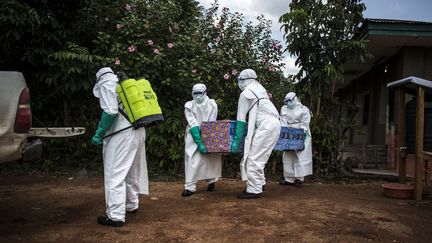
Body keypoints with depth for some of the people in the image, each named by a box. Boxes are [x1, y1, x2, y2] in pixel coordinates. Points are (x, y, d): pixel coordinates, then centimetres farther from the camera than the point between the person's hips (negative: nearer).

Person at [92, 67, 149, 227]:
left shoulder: (106, 85, -3)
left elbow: (110, 112, -17)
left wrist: (99, 134, -10)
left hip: (121, 134, -8)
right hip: (138, 132, 9)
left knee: (115, 174, -5)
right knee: (131, 171, 20)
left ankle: (116, 216, -4)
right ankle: (131, 205, 34)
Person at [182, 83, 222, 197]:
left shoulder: (212, 104, -9)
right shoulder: (189, 106, -11)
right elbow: (193, 125, -17)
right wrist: (199, 142, -24)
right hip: (194, 136, -1)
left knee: (210, 157, 4)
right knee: (192, 159, -9)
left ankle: (211, 180, 27)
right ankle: (190, 186, -6)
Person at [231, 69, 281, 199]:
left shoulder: (245, 93, -4)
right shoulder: (260, 89, 20)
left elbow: (241, 120, -5)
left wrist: (237, 140, -3)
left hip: (266, 126, -9)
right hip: (275, 123, 9)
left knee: (253, 158, -7)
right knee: (259, 157, 16)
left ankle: (254, 190, -5)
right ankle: (259, 182, 22)